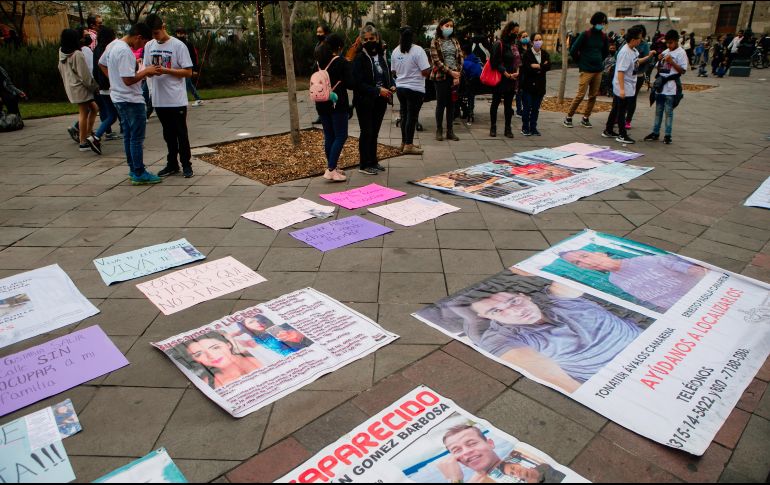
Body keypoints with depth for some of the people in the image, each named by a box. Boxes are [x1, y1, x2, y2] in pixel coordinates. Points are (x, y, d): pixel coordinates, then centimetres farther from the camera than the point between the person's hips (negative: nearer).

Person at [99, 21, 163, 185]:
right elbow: (128, 80, -25)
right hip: (131, 100, -10)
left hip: (118, 97, 10)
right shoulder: (125, 52, -22)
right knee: (137, 137, -4)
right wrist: (146, 71, -16)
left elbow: (101, 63, 22)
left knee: (128, 136, 14)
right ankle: (139, 173, 0)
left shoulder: (113, 45, 9)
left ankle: (133, 169, 22)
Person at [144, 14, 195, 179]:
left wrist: (166, 70, -19)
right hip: (159, 100, 5)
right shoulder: (149, 46, 8)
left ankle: (186, 165, 13)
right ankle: (172, 165, 22)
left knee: (181, 134, 3)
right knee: (168, 134, 13)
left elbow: (188, 72, -10)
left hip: (177, 100, -5)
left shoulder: (178, 45, -8)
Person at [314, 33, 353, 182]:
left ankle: (332, 167, 20)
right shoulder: (342, 62, -10)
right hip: (337, 103, -6)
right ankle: (330, 170, -10)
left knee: (329, 136, 12)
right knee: (341, 136, -2)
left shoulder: (319, 62, 7)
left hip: (322, 104, 6)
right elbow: (350, 84, -13)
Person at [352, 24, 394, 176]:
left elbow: (388, 76, 19)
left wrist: (392, 86, -3)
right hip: (366, 102, -6)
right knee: (367, 132, -1)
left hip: (380, 102, 6)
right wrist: (378, 91, -24)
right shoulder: (360, 59, -10)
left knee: (375, 132, 14)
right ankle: (364, 165, 8)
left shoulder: (381, 57, 8)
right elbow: (359, 83, -17)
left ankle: (373, 161, 25)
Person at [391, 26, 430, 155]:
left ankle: (404, 142, 25)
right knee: (412, 116, 0)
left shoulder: (395, 51, 4)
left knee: (404, 115, 16)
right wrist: (429, 64, 3)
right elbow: (426, 72, -17)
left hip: (400, 87, 6)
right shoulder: (418, 50, -14)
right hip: (415, 89, -6)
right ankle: (408, 145, 2)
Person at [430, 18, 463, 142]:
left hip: (455, 76, 4)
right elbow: (436, 60, -9)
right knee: (441, 104, 1)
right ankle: (439, 130, 10)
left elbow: (460, 58, 7)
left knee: (451, 104, 6)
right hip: (441, 76, -4)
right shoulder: (435, 42, -1)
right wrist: (450, 72, -14)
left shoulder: (455, 41, 12)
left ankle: (450, 131, 12)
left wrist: (458, 74, -6)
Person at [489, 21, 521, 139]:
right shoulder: (499, 44, -8)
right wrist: (506, 74, -17)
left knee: (509, 105, 8)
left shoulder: (515, 45, 12)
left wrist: (517, 72, -3)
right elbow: (495, 63, -13)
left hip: (512, 80, 6)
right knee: (495, 103, 5)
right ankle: (493, 127, 15)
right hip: (500, 79, -6)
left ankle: (508, 128, 13)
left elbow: (518, 60, 15)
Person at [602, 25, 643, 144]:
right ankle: (623, 135, 4)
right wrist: (622, 89, -28)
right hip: (623, 88, -10)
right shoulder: (625, 52, -20)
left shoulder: (633, 50, 8)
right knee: (621, 111, -2)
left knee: (616, 109, 16)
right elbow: (620, 71, -25)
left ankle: (608, 131, 25)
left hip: (629, 87, 10)